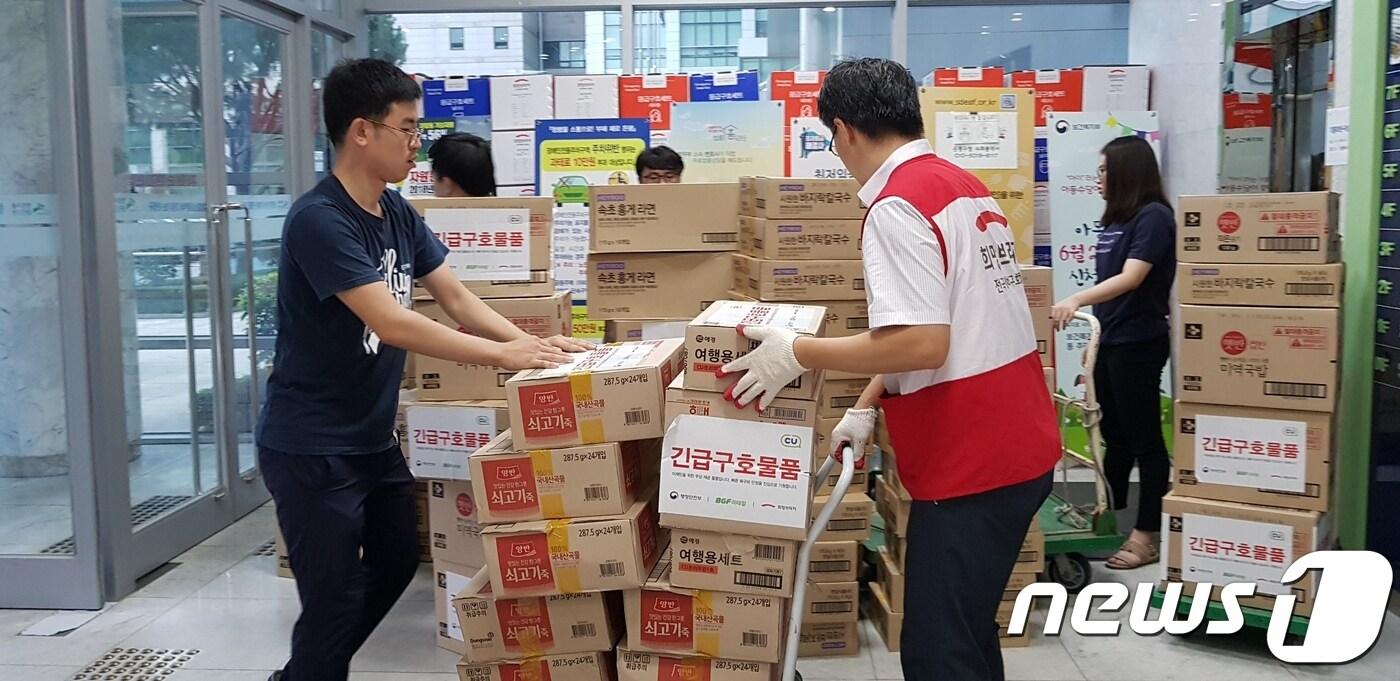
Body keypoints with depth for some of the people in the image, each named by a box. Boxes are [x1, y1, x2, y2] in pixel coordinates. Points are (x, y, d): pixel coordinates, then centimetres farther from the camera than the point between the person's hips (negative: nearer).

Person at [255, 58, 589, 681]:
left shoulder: (397, 213, 3)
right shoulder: (318, 221, -23)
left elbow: (455, 297, 4)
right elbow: (391, 323, -30)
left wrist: (529, 342, -10)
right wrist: (502, 354, -28)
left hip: (374, 437, 9)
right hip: (311, 448, -9)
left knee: (398, 561, 21)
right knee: (335, 599, 0)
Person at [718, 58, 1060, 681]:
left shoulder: (898, 206, -17)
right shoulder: (965, 186, 12)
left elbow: (922, 344, -25)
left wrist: (796, 354, -16)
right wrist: (869, 407, 17)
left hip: (972, 461, -9)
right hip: (1013, 444, 9)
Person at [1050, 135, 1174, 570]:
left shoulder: (1153, 216, -13)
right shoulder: (1114, 219, 12)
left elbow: (1131, 278, -26)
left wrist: (1076, 300, -38)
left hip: (1138, 344, -9)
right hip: (1109, 341, 9)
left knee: (1144, 439, -1)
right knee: (1114, 435, 16)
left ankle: (1149, 534, 7)